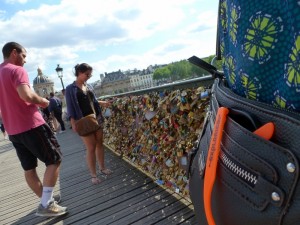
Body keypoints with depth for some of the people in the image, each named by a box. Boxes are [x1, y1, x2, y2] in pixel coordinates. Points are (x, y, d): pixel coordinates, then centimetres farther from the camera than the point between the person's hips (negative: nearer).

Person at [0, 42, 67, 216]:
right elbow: (26, 95, -28)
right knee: (54, 160, 1)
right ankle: (45, 205, 1)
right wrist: (43, 101, -10)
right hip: (31, 126, -9)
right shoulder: (17, 70, -10)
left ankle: (47, 201, 28)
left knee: (29, 168, 13)